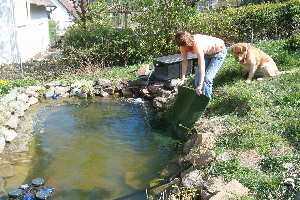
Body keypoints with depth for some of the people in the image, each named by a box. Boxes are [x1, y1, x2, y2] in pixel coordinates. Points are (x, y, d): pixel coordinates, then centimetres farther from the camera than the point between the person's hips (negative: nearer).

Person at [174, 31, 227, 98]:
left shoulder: (197, 44, -39)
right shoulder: (184, 45, -18)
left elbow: (202, 66, -38)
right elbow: (185, 62, -11)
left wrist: (200, 85, -38)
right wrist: (182, 79, -15)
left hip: (219, 51, -7)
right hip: (207, 52, 7)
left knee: (207, 77, -15)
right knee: (198, 74, 0)